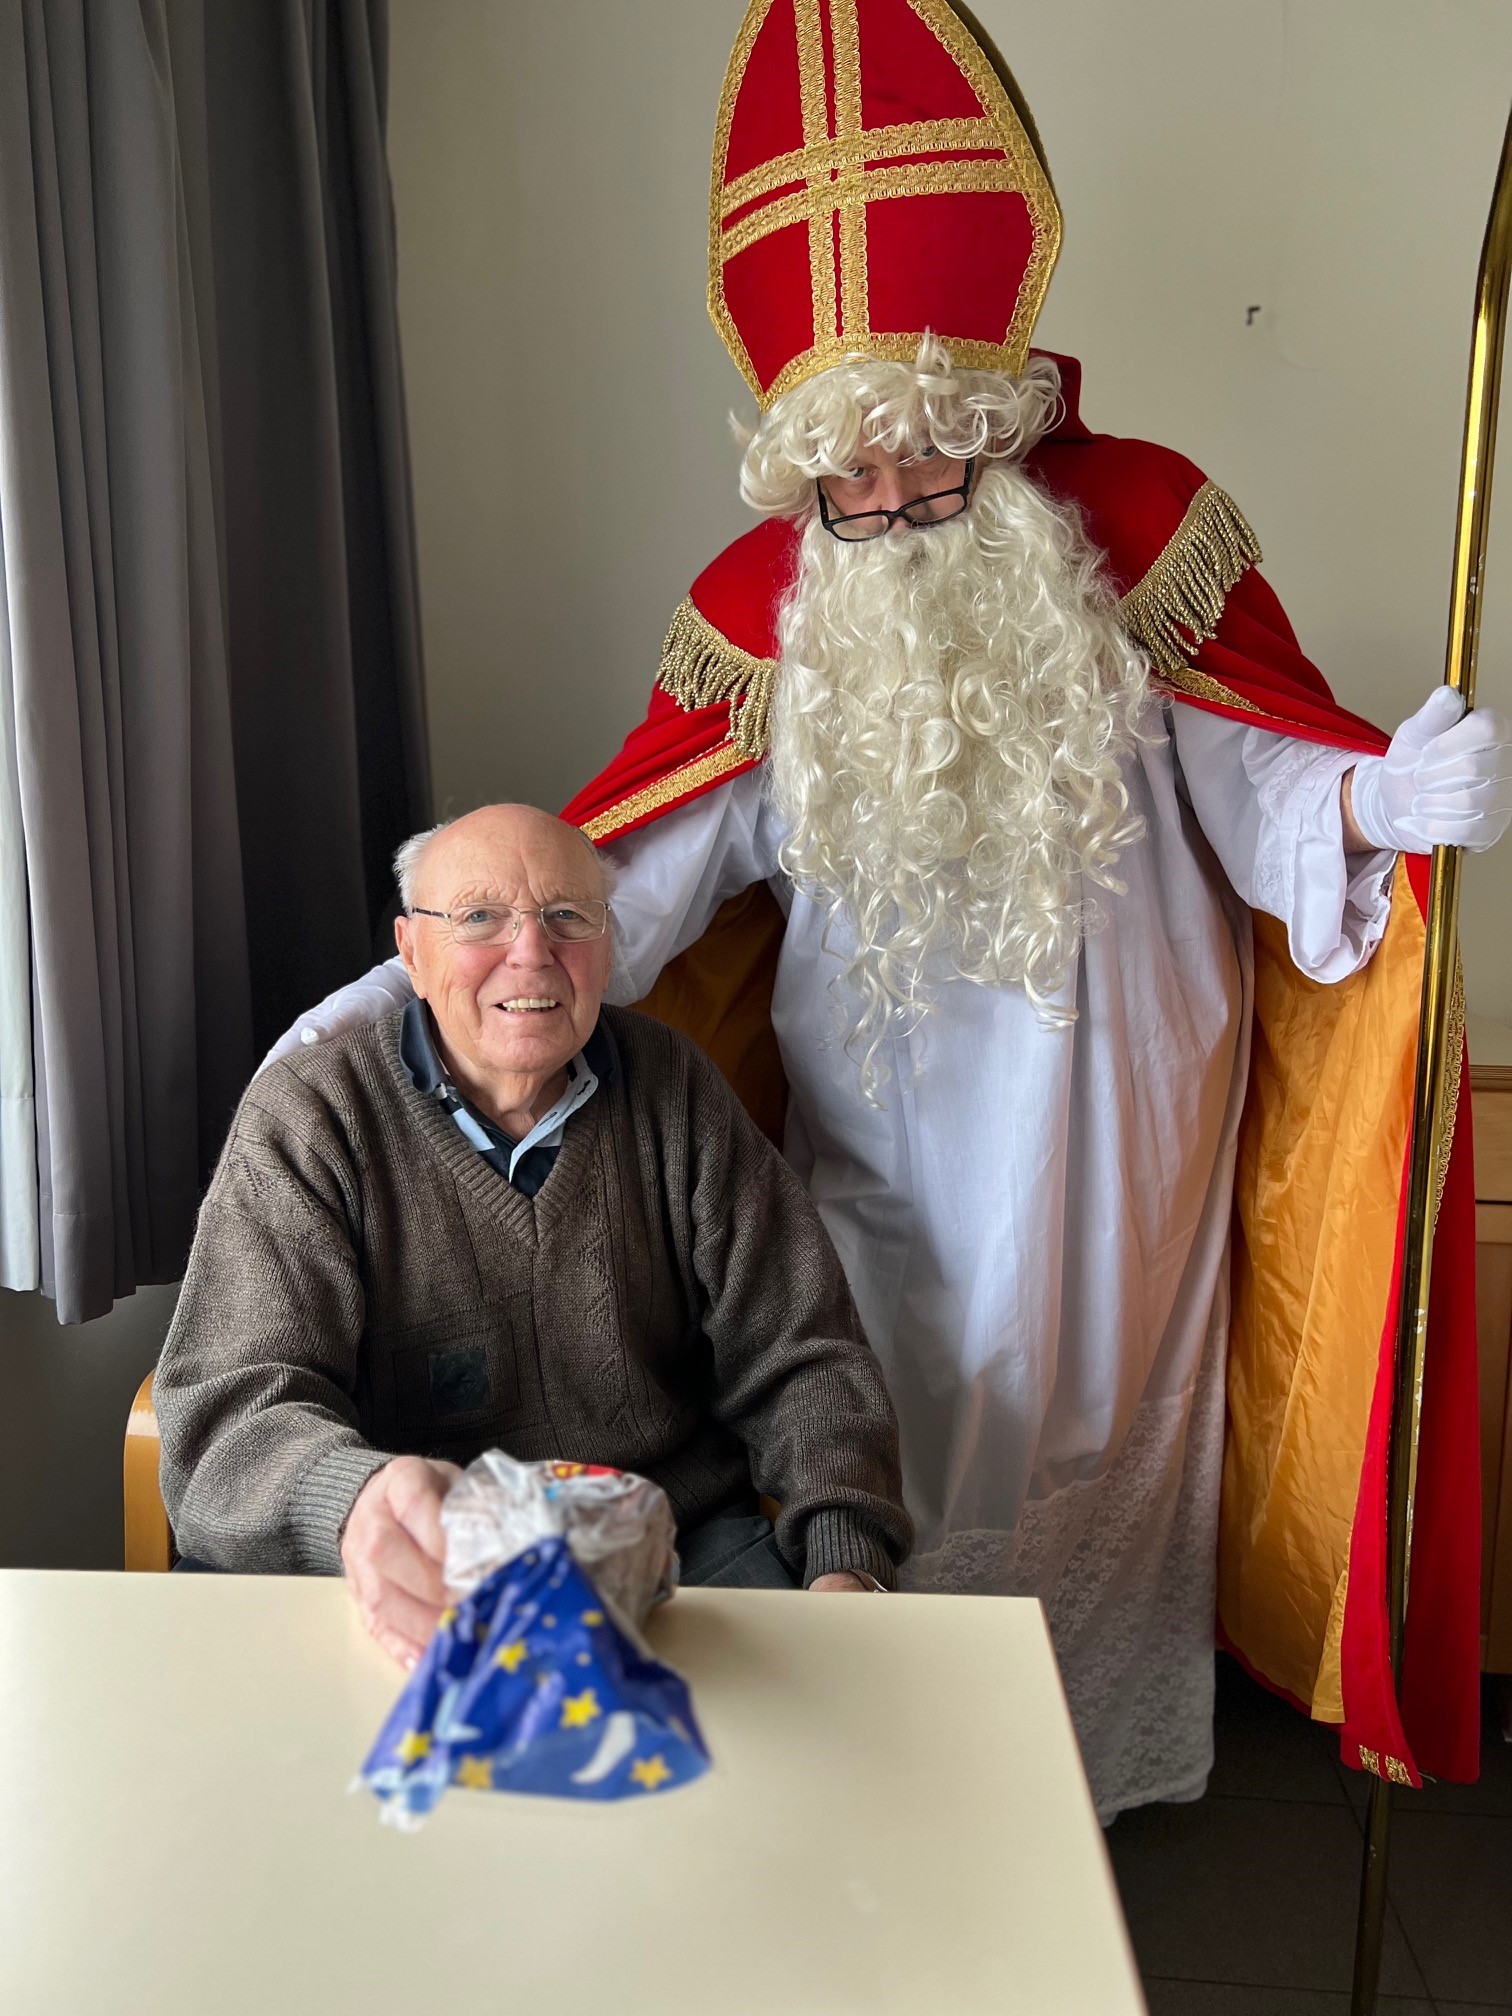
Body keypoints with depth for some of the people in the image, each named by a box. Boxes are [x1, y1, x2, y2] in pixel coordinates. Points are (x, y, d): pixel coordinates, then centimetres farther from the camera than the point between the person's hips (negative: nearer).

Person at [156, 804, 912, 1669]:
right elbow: (232, 1411, -17)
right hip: (426, 1593, -2)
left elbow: (802, 1356, 3)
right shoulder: (304, 1125, -6)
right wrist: (356, 1503, -41)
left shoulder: (674, 1087, 4)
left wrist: (846, 1565, -15)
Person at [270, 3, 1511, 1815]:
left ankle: (1086, 1771, 38)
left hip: (1103, 1122, 0)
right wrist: (428, 977, -17)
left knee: (1084, 1420, 13)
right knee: (881, 1458, 8)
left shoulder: (1141, 528, -8)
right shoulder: (767, 606, -5)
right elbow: (631, 861, -7)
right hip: (880, 1124, 1)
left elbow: (1263, 790, -9)